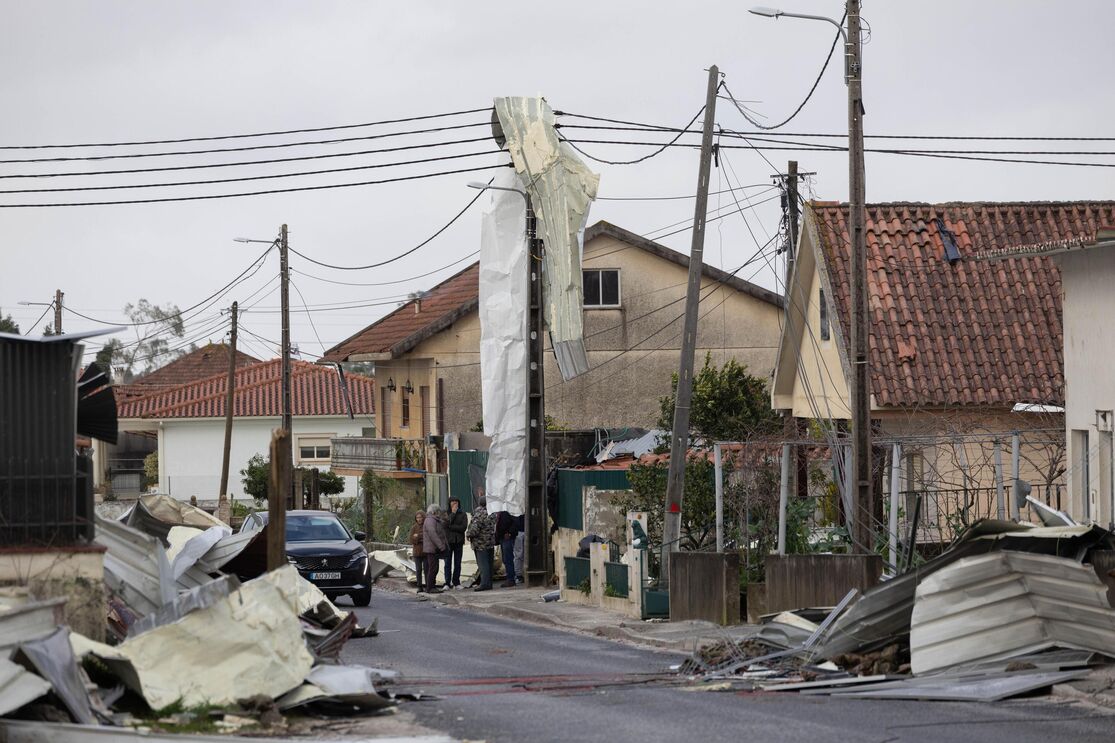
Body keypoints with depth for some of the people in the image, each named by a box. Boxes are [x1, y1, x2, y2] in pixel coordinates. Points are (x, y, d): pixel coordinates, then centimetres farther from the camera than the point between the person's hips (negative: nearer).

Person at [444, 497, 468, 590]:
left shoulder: (463, 514, 6)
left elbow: (464, 527, -6)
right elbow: (446, 524, -12)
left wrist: (451, 527, -10)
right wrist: (453, 513, -8)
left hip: (458, 541, 1)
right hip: (448, 540, -1)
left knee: (457, 563, 3)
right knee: (448, 563, -3)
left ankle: (456, 583, 9)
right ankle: (447, 583, -2)